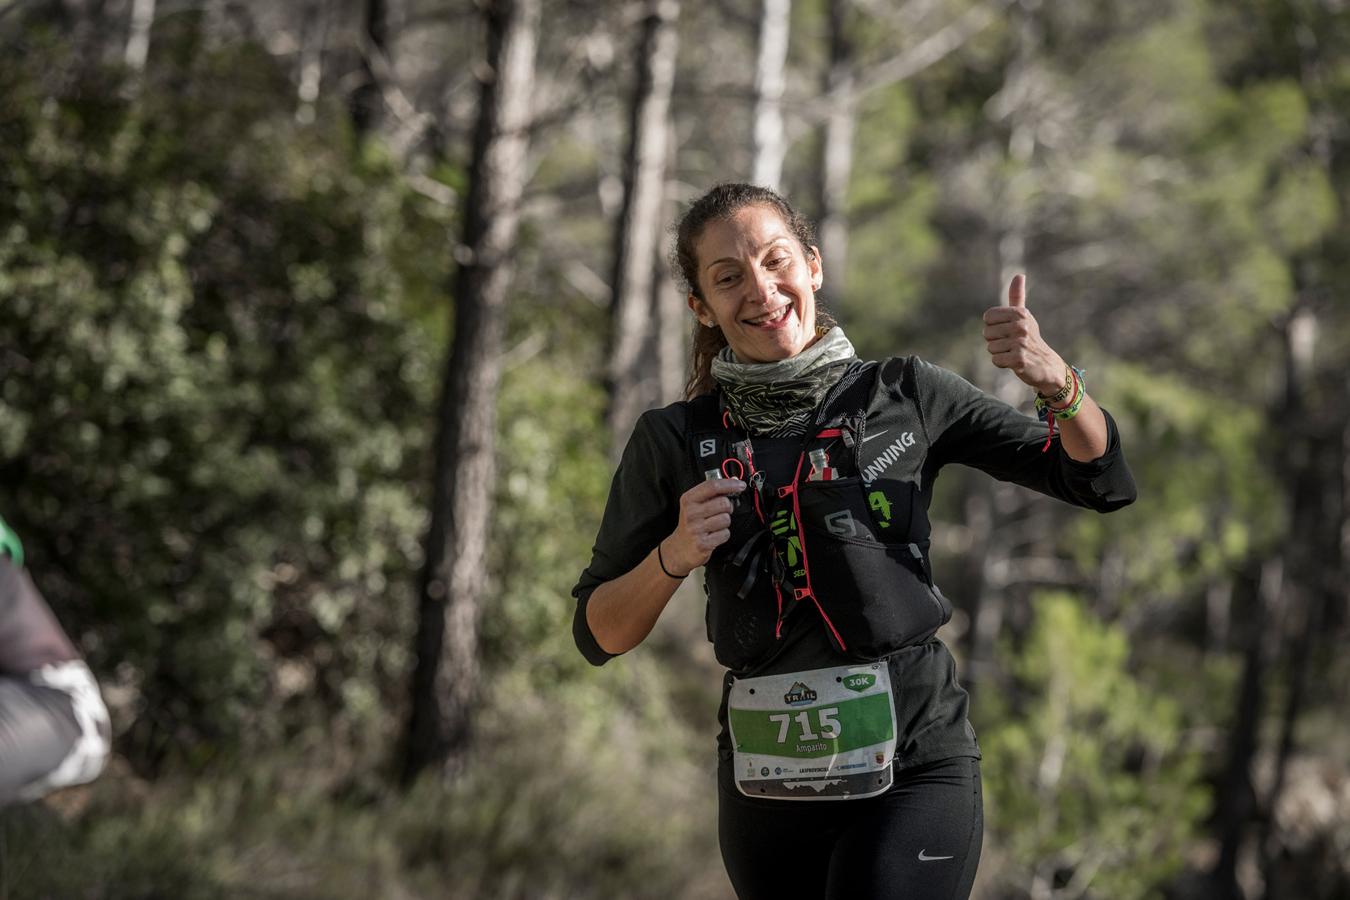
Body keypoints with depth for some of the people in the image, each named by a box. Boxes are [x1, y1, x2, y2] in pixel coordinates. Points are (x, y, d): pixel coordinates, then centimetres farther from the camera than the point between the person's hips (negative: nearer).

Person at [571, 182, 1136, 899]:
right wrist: (673, 557, -12)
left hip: (914, 766, -2)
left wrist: (1054, 380, -13)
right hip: (768, 780, 2)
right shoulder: (674, 441, 5)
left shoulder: (904, 395, 5)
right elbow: (598, 635, 7)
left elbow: (1100, 482, 6)